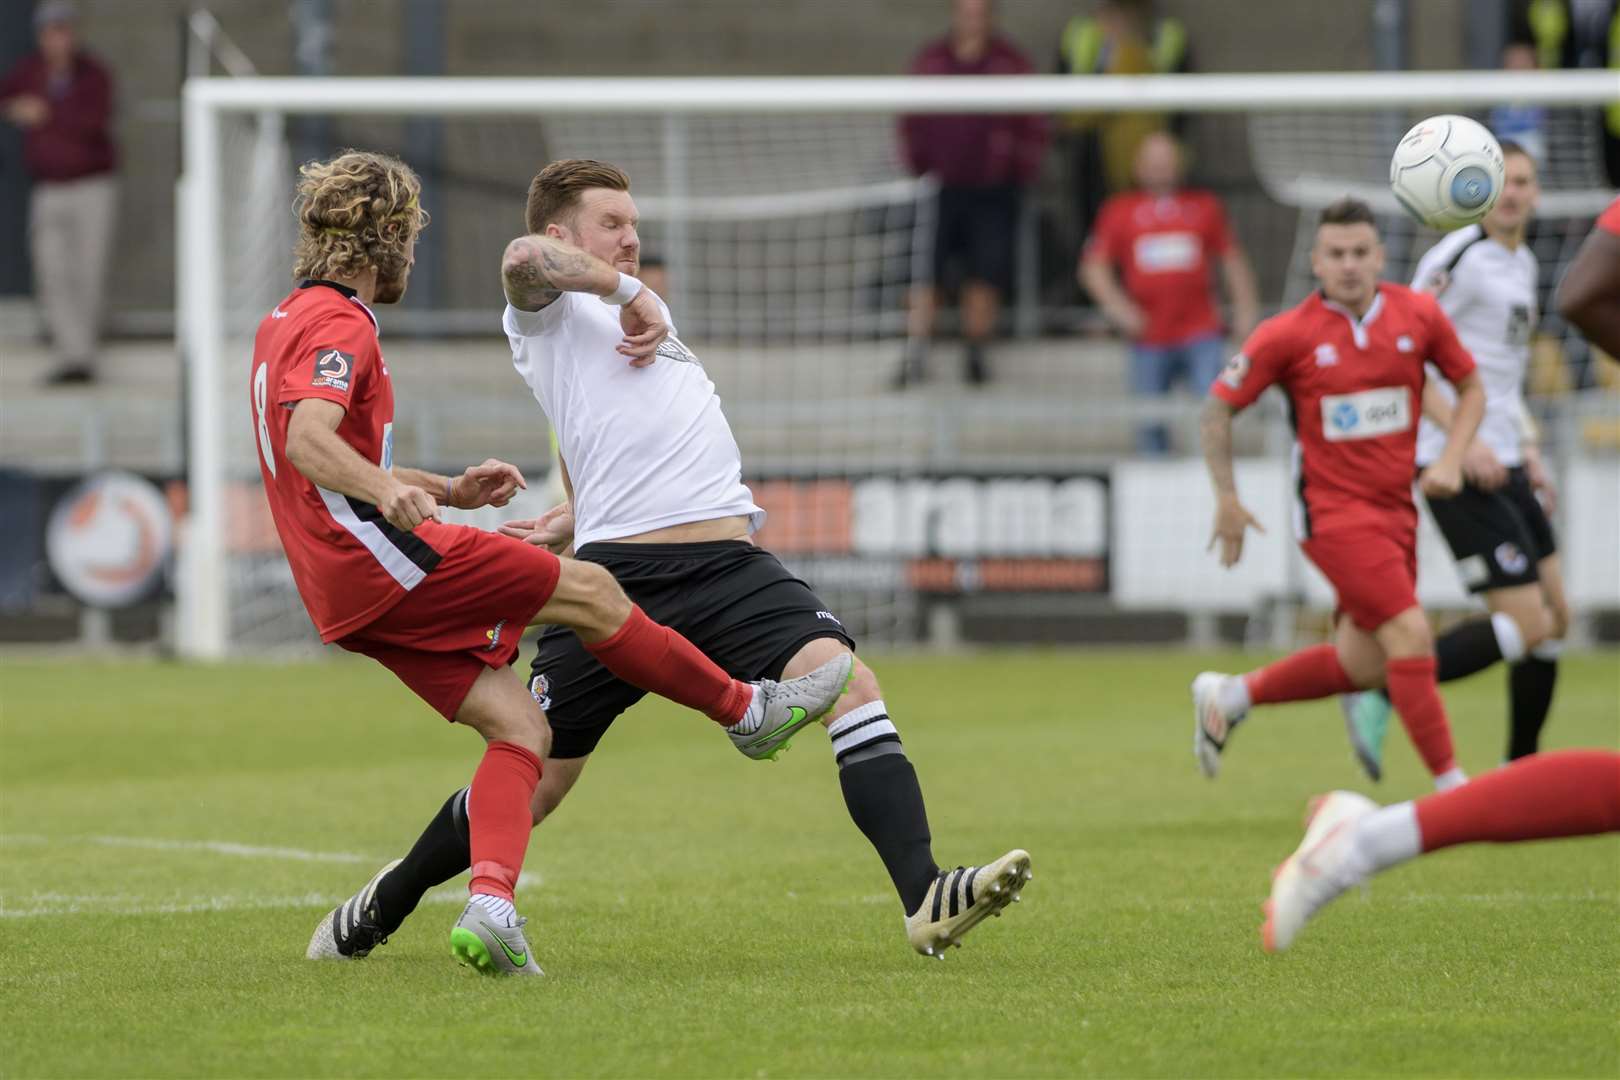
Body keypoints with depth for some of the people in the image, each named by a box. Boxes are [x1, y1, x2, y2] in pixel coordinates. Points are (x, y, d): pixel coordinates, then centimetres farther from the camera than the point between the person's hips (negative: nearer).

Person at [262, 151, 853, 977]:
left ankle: (490, 905, -18)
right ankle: (748, 712, 14)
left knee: (519, 725, 1)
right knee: (589, 591, -1)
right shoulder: (338, 325, -11)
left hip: (343, 591, 10)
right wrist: (390, 492, -46)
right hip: (384, 563, -10)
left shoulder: (286, 322, 22)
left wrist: (448, 491, 29)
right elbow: (306, 443, -29)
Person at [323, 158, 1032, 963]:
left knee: (849, 683, -21)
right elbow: (524, 260, -16)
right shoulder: (549, 309, 10)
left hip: (731, 561, 5)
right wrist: (627, 287, -5)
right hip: (619, 575, -5)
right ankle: (381, 911, 26)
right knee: (530, 787, 3)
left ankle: (925, 901, -31)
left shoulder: (649, 324, 31)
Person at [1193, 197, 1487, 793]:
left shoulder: (1419, 315, -1)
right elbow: (1219, 406, 0)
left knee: (1363, 664, 11)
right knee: (1411, 637, -17)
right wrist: (1227, 499, -1)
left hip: (1396, 508, 6)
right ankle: (1452, 787, -9)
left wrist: (1450, 459, -3)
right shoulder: (1288, 334, -11)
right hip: (1333, 512, -6)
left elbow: (1470, 387, 12)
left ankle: (1229, 695, 32)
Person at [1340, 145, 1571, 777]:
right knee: (1526, 625, -14)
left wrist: (1527, 449, 17)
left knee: (1554, 616, 9)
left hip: (1501, 464, 9)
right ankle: (1382, 698, -8)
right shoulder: (1459, 257, -12)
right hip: (1458, 466, -9)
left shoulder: (1523, 265, 17)